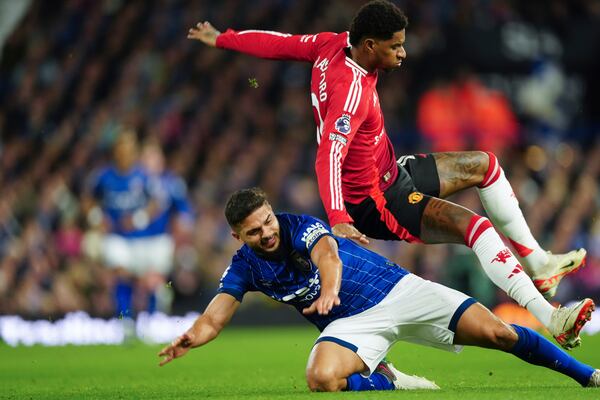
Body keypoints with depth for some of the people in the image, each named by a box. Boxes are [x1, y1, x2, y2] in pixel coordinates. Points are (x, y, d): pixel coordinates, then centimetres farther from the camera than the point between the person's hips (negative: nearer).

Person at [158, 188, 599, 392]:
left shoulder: (300, 226, -13)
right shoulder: (245, 267, -2)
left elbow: (328, 255, -34)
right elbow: (214, 318, -8)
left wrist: (330, 291, -57)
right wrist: (190, 338, -33)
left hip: (396, 289, -2)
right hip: (351, 323, 2)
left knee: (497, 332, -11)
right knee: (321, 378, -33)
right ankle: (393, 384, -8)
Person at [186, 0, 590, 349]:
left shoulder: (333, 45, -5)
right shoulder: (351, 89, -32)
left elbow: (280, 43, 9)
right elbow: (329, 157, -43)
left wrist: (221, 39, 26)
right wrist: (337, 219, -55)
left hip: (391, 172, 11)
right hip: (374, 202, -11)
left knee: (484, 164, 19)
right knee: (474, 225, -28)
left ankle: (539, 264, 23)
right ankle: (551, 320, -33)